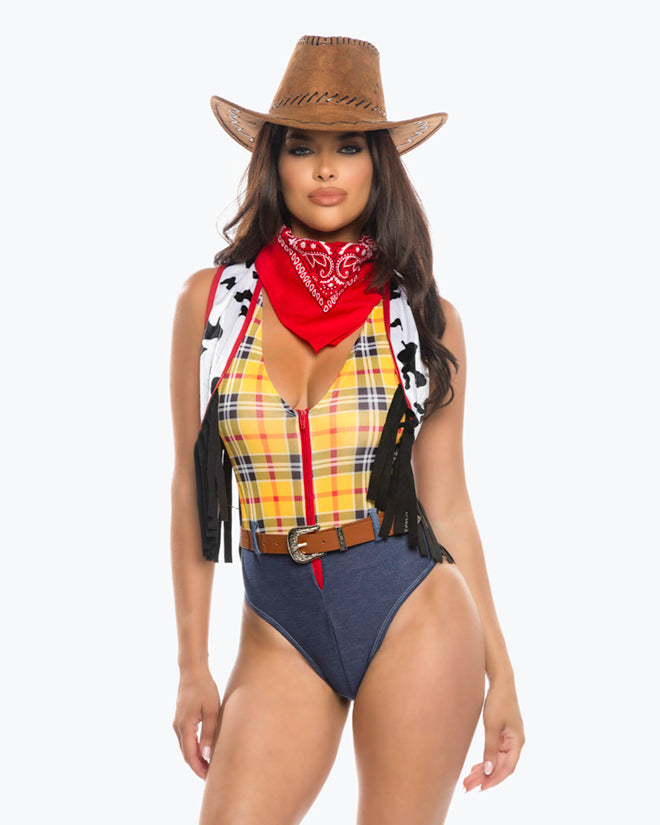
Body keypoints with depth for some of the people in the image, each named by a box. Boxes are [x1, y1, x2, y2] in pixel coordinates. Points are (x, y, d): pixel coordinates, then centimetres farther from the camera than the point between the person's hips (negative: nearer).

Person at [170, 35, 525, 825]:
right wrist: (192, 667, 3)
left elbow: (446, 504, 4)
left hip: (412, 616, -1)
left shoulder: (423, 315, 1)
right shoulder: (212, 300, 2)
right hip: (280, 631, 1)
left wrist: (499, 670, 2)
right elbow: (191, 491, 4)